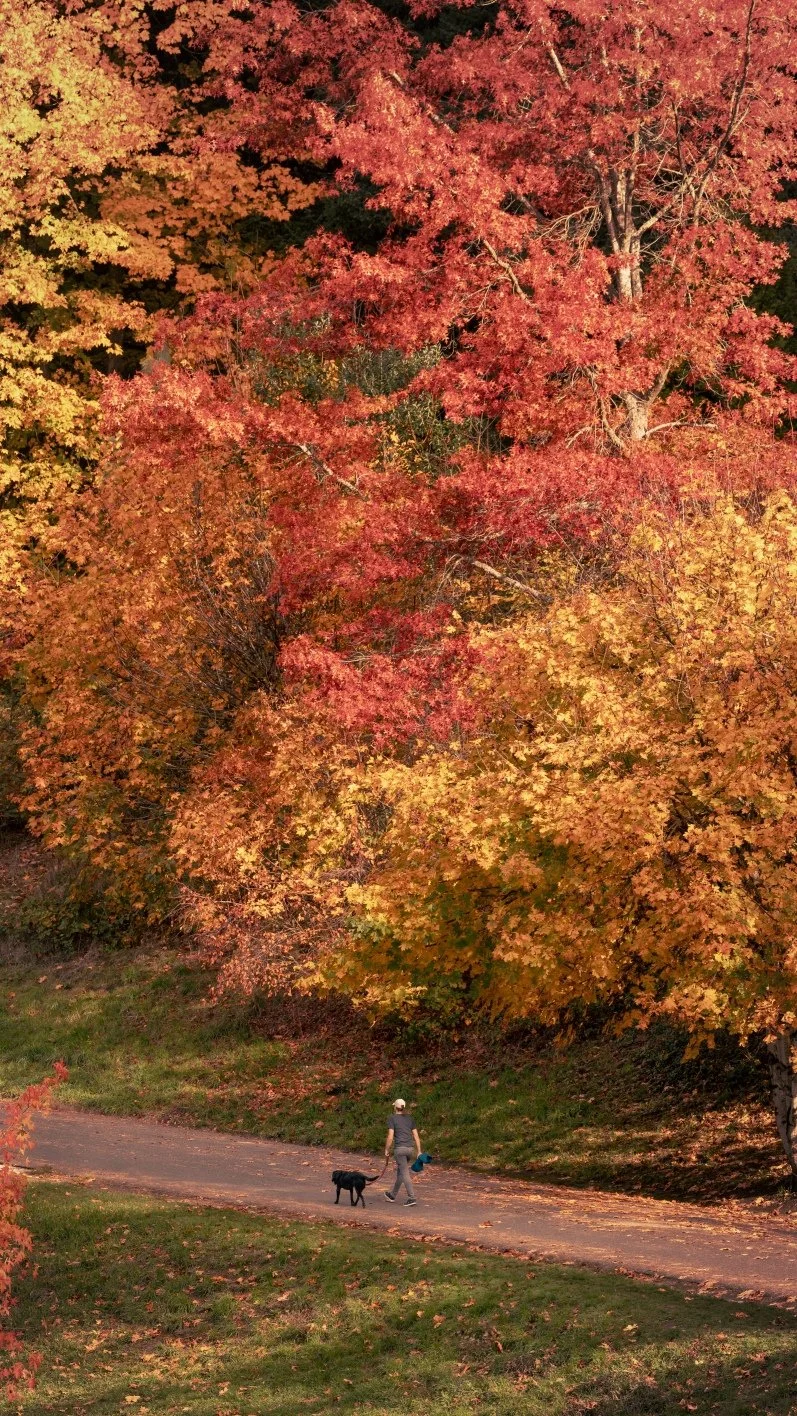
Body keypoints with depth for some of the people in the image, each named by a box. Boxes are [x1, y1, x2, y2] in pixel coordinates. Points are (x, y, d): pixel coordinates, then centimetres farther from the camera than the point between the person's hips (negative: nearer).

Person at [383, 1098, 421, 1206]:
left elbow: (390, 1137, -10)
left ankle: (412, 1198, -14)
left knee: (405, 1174, -6)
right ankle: (393, 1195, 34)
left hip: (400, 1148, -6)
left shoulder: (393, 1119, -4)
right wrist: (419, 1152, 11)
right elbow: (416, 1136, 9)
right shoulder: (410, 1119, 12)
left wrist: (386, 1150, 0)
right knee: (400, 1172, 20)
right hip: (410, 1148, 6)